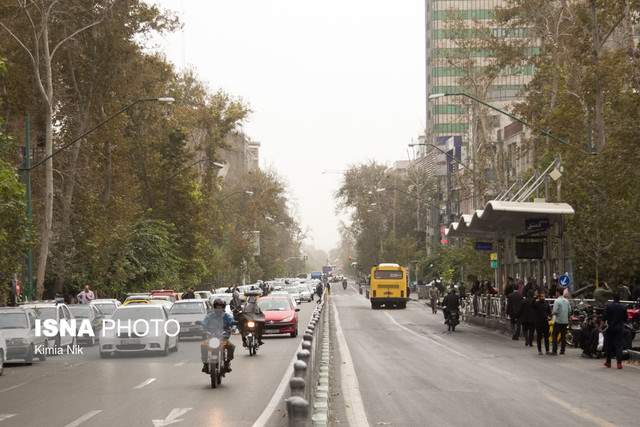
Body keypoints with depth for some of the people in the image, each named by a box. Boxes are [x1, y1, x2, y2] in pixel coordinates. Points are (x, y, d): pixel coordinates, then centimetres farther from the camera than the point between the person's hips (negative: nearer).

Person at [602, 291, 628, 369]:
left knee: (609, 345, 11)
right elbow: (625, 319, 3)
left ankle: (608, 362, 18)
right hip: (620, 328, 1)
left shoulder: (608, 306, -9)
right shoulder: (623, 307, -4)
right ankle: (619, 363, -8)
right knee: (619, 345, 1)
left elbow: (604, 317, -11)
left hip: (610, 328, 0)